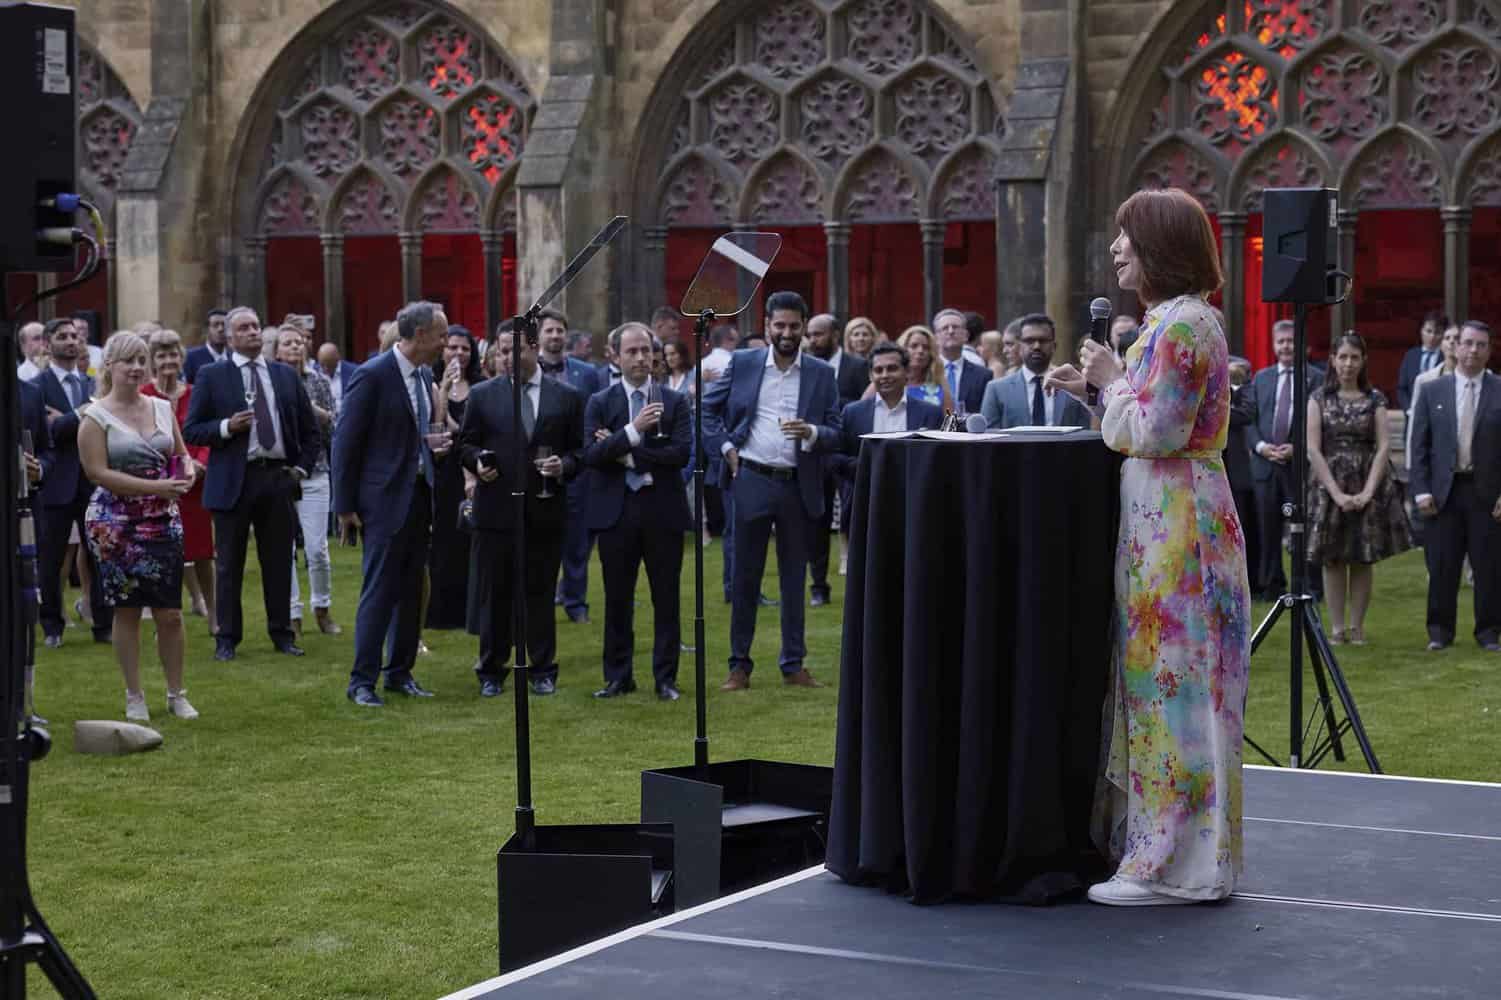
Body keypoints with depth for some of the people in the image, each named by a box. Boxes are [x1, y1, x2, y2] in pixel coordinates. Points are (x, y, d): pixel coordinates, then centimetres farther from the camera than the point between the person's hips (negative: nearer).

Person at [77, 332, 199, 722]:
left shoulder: (162, 408, 8)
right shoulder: (96, 416, -7)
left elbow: (182, 454, 18)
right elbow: (98, 472, -14)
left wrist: (187, 470, -7)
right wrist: (155, 487, -20)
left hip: (163, 521, 3)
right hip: (116, 524, -3)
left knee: (170, 612, 3)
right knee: (126, 610, 4)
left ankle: (176, 693, 16)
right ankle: (134, 697, 14)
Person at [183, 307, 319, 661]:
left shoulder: (286, 376, 10)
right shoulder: (211, 376, 1)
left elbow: (310, 429, 16)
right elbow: (191, 431, -2)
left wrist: (302, 468, 5)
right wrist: (227, 427, -17)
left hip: (278, 477, 3)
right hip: (233, 480, -3)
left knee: (279, 561, 8)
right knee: (229, 563, 3)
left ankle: (282, 633, 17)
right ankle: (227, 638, 10)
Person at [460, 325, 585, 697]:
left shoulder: (567, 397, 6)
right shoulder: (482, 395, 6)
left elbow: (579, 450, 7)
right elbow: (466, 443, 10)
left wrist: (564, 466, -12)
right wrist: (477, 462, -10)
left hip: (545, 511, 0)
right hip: (496, 509, 0)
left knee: (541, 593, 5)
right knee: (493, 593, 4)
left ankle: (542, 670, 15)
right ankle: (491, 672, 13)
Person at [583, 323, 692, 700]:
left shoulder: (676, 402, 4)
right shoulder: (600, 403, 4)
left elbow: (683, 453, -9)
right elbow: (591, 455, -9)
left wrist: (628, 455, -11)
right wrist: (633, 431, -20)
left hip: (663, 511, 0)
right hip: (616, 512, 0)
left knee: (667, 600, 3)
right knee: (617, 600, 6)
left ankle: (666, 678, 10)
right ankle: (618, 677, 15)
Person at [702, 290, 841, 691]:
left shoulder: (822, 374, 3)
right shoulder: (742, 364, 2)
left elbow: (835, 433, 1)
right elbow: (708, 406, 10)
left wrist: (810, 432, -19)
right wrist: (725, 446, 0)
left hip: (798, 486, 1)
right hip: (752, 481, -1)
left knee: (794, 578, 8)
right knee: (745, 576, 5)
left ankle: (793, 664, 16)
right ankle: (740, 664, 11)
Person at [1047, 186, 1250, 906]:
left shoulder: (1178, 325, -16)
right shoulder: (1187, 319, 16)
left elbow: (1156, 432, -20)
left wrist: (1111, 379, -7)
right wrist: (1100, 388, 11)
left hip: (1172, 520, -10)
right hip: (1176, 515, 10)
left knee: (1170, 685, -5)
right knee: (1170, 685, 13)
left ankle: (1176, 865, 0)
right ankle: (1163, 847, 20)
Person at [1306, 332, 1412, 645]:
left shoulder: (1375, 399, 4)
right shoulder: (1319, 399, 2)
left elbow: (1383, 447, -3)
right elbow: (1313, 449, -5)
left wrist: (1367, 492, -14)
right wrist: (1337, 493, -13)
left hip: (1368, 487, 0)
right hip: (1329, 486, 0)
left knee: (1363, 560, 3)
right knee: (1333, 560, 2)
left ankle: (1357, 626, 10)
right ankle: (1337, 627, 7)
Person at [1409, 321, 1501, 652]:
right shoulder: (1432, 392, 6)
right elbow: (1419, 446, 5)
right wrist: (1421, 491, -3)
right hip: (1443, 491, 1)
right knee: (1441, 566, 4)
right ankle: (1440, 630, 14)